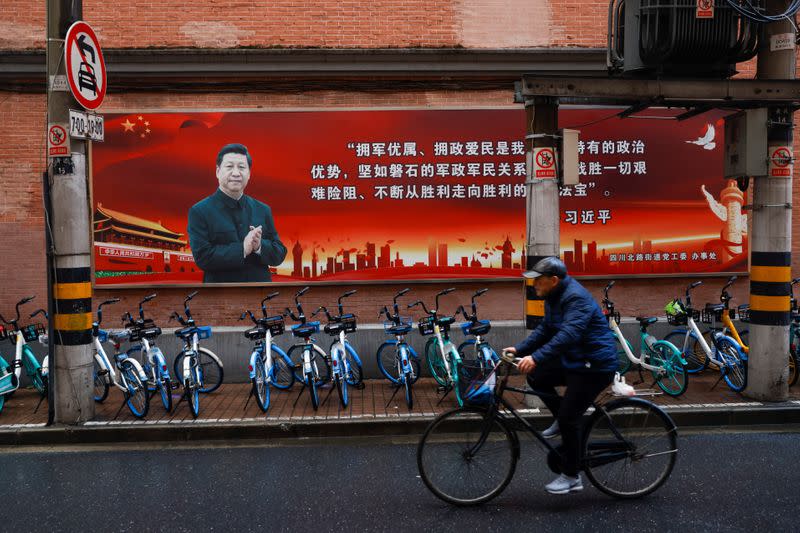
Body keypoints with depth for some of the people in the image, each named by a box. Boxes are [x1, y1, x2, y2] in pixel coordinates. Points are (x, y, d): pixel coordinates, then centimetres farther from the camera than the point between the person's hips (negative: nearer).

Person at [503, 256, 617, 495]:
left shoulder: (576, 297, -24)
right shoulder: (554, 297, 8)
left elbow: (568, 334, -37)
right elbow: (545, 329, 13)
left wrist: (536, 357, -45)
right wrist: (519, 349, 3)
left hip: (594, 366, -10)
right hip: (573, 360, 10)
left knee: (568, 419, -6)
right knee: (535, 376, 4)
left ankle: (572, 477, 9)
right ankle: (562, 419, 19)